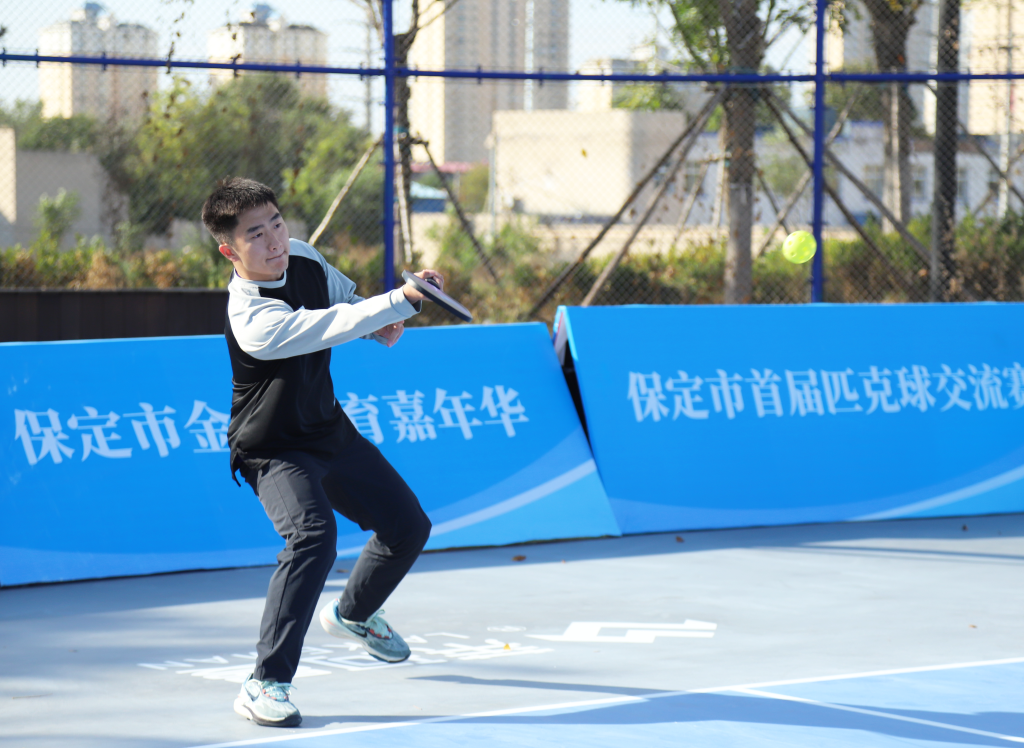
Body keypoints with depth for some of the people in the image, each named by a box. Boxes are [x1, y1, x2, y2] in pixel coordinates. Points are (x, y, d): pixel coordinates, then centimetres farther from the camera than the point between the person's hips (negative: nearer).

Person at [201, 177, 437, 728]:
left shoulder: (305, 258, -8)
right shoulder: (252, 319, -33)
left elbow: (349, 300, 11)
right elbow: (329, 327, -43)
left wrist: (382, 326, -9)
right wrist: (402, 300, -44)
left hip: (331, 432, 8)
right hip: (274, 451, -8)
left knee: (408, 525, 18)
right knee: (313, 535, -34)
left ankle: (352, 615, 49)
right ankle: (265, 684, -30)